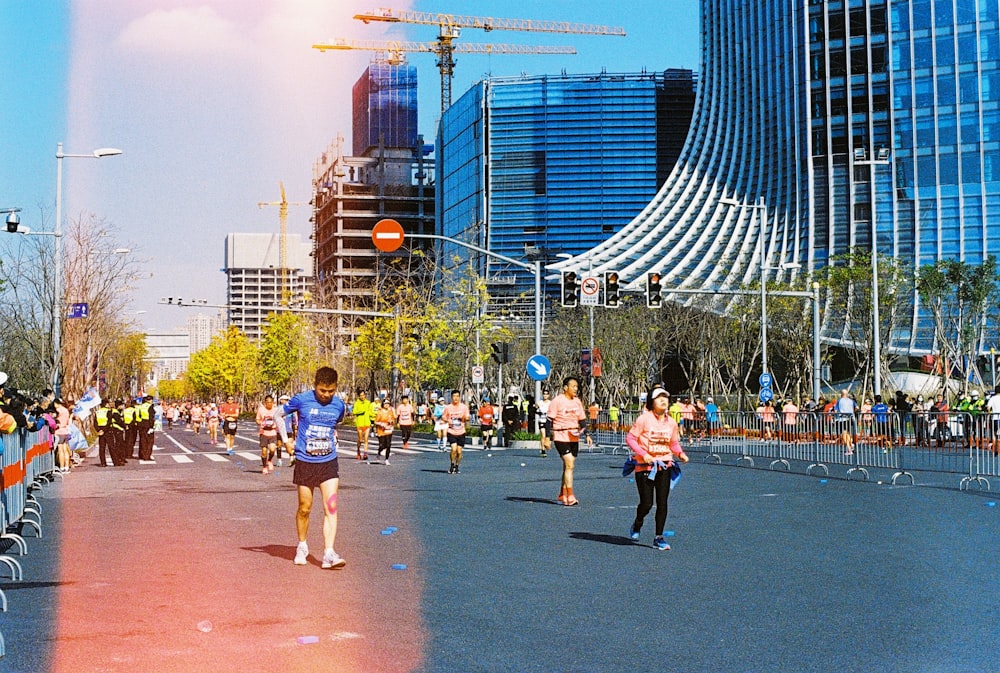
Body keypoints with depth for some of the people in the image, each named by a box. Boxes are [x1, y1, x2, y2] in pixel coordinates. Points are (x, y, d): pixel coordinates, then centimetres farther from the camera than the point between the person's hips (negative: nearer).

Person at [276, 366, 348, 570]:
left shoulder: (339, 405, 0)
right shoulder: (302, 400, -8)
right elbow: (279, 414, 6)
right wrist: (286, 440, 2)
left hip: (329, 462, 1)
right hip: (305, 462, -1)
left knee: (331, 507, -11)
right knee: (305, 508, 8)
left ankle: (329, 554, -14)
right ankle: (302, 547, 30)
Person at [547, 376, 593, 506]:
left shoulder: (577, 402, 10)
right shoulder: (557, 401, -8)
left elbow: (582, 420, 18)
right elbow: (550, 421, -8)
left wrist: (587, 435, 8)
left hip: (574, 438, 7)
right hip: (561, 437, -6)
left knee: (568, 466, 10)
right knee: (569, 465, -15)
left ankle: (562, 495, 21)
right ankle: (570, 496, -14)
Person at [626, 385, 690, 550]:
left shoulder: (671, 422, 5)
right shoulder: (644, 419, -10)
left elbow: (674, 443, 16)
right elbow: (630, 438, -8)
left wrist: (681, 453, -3)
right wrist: (643, 454, -18)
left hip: (664, 466, 4)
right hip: (645, 467, -4)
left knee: (662, 503, 1)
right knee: (646, 504, -4)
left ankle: (659, 537, 11)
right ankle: (637, 526, 28)